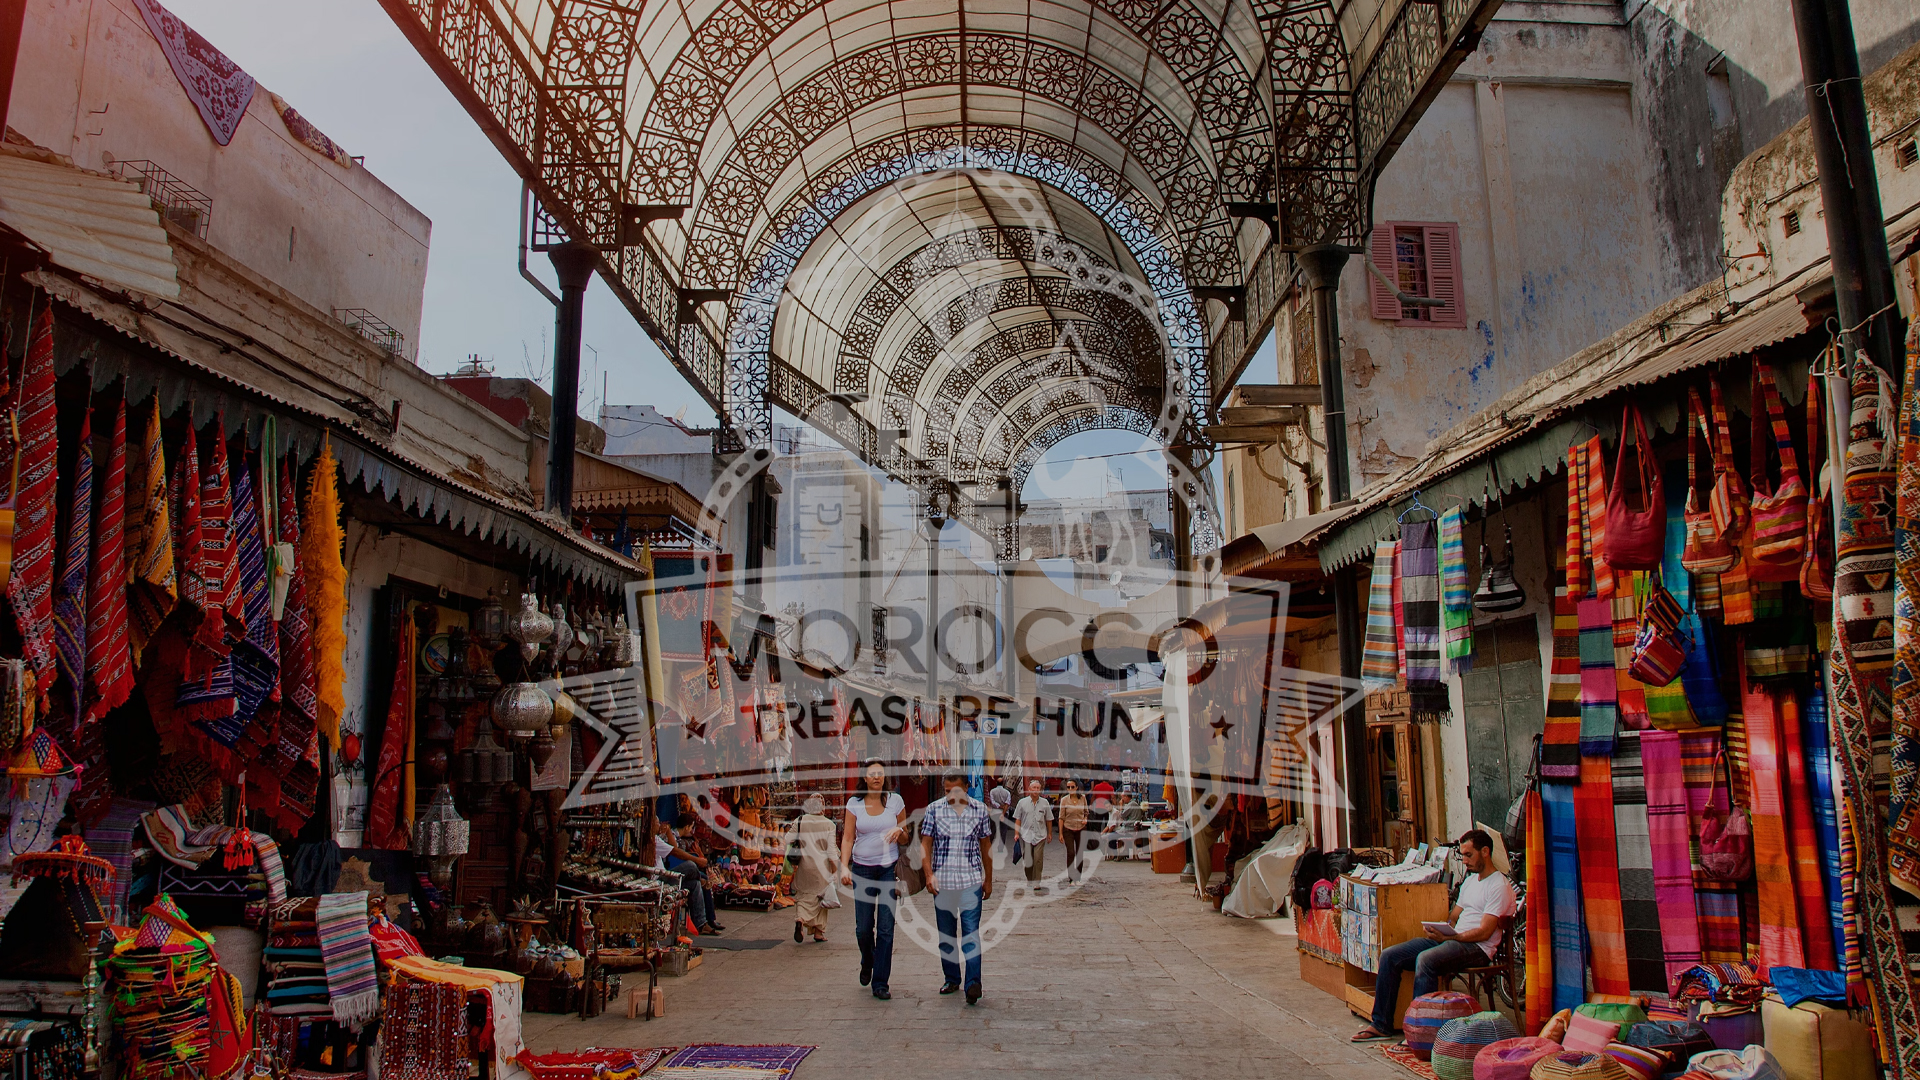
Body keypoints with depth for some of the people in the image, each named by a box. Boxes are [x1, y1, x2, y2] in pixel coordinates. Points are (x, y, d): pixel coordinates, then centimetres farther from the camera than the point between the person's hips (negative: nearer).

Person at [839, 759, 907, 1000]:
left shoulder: (895, 800, 3)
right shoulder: (854, 803, 3)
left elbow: (906, 837, 11)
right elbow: (848, 838, 1)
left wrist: (899, 831, -12)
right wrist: (844, 866, -12)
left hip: (889, 869, 0)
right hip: (863, 870, 0)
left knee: (886, 928, -3)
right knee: (863, 928, 3)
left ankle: (880, 983, 6)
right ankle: (867, 963, 35)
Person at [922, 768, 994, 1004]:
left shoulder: (979, 810, 3)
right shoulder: (934, 810, 1)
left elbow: (986, 847, 10)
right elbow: (925, 844, 1)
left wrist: (988, 880, 13)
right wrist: (929, 874, -11)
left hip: (971, 881, -1)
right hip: (942, 881, 1)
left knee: (970, 932, -8)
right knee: (946, 932, 11)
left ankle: (973, 984, -10)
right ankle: (951, 979, 25)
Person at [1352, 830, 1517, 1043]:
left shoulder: (1499, 886, -7)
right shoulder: (1470, 881, 22)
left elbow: (1484, 932, -15)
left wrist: (1447, 937, -18)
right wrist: (1439, 930, 0)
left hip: (1477, 947, -9)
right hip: (1451, 939, 9)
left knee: (1425, 959, -36)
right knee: (1389, 956, -6)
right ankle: (1381, 1025, -1)